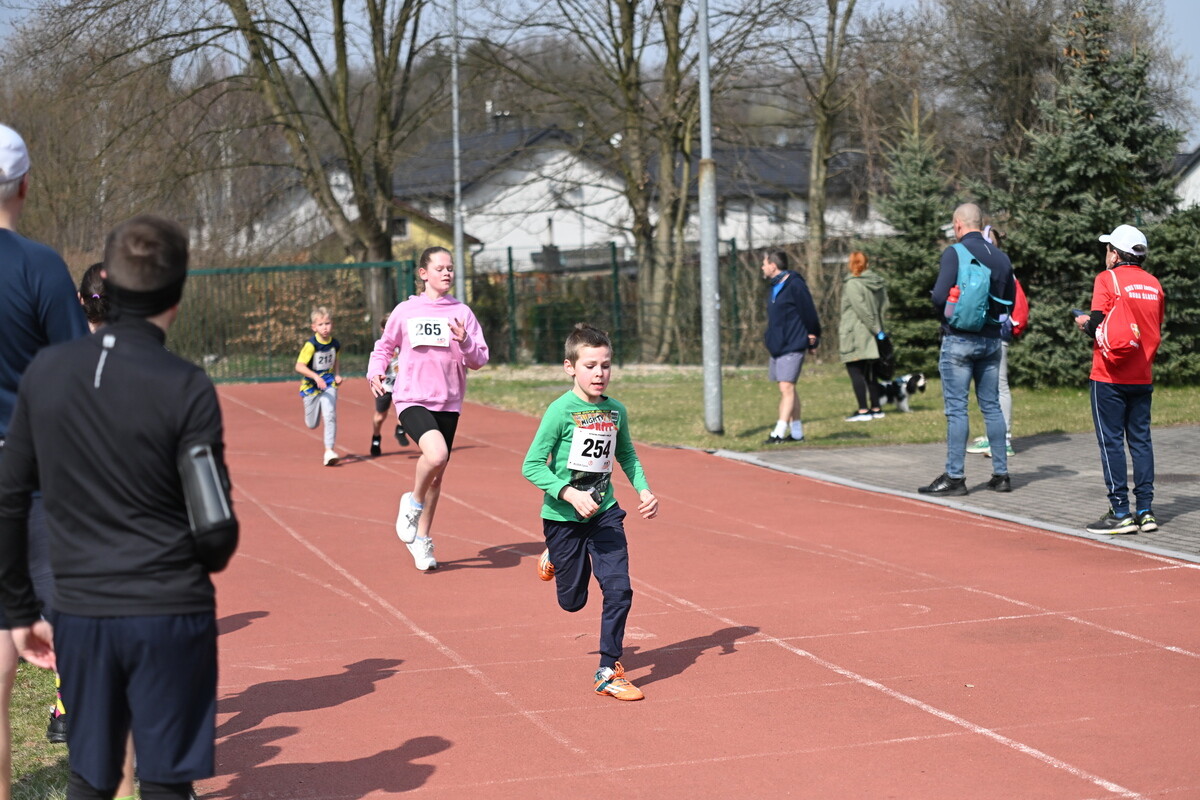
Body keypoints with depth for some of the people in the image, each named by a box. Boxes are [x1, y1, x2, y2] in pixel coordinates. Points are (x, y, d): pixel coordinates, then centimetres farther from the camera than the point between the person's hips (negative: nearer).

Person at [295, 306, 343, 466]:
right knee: (312, 424, 12)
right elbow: (299, 366, -24)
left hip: (329, 384, 2)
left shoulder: (335, 344, -4)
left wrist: (337, 374, 2)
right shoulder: (311, 345, -20)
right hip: (311, 386, -2)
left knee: (330, 416, -19)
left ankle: (329, 451, -16)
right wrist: (316, 377, -36)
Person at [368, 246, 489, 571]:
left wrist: (465, 342, -17)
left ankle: (421, 539, 30)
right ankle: (413, 503, 0)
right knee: (436, 454, -29)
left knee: (437, 475, 11)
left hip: (448, 403, 3)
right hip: (412, 399, -3)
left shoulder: (462, 312, 4)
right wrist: (375, 373, 0)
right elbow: (384, 346, 17)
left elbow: (479, 360, 2)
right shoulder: (405, 311, 1)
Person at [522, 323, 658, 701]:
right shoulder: (561, 411, -17)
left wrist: (644, 490, 2)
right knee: (573, 600, 10)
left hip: (604, 513, 3)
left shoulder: (616, 411, -2)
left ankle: (609, 672, 4)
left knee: (618, 588, -10)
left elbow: (626, 455, 16)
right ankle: (555, 560, 45)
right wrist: (570, 493, -28)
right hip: (563, 517, -3)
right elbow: (532, 465, -18)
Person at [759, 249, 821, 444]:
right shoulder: (775, 287, 15)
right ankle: (796, 431, 17)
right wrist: (769, 338, 14)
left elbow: (808, 312, -11)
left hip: (792, 346, -10)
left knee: (787, 387, -13)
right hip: (777, 346, 10)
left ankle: (779, 432, -17)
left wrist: (812, 336, -6)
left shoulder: (795, 285, -13)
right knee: (786, 389, 11)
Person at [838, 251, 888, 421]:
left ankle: (863, 410, -9)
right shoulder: (877, 282, 10)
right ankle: (876, 408, 17)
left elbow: (862, 309, -19)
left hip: (854, 334, -8)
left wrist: (876, 329, -14)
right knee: (869, 373, 15)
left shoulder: (852, 284, -14)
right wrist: (877, 328, 8)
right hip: (870, 337, 8)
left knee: (855, 372, -5)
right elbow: (884, 305, 10)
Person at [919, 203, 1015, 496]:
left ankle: (955, 476, -2)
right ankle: (1001, 474, 13)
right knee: (991, 406, 11)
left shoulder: (954, 253, -10)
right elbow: (1009, 302, 12)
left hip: (959, 339, -6)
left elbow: (939, 296, -17)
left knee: (956, 408, -3)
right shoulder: (1001, 257, 8)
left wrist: (945, 318, 2)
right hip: (992, 339, 6)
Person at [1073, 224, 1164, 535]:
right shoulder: (1153, 283, 8)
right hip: (1142, 378, 6)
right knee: (1141, 441, 10)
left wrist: (1084, 323, 4)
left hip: (1110, 378, -6)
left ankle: (1121, 513, -3)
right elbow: (1157, 330, 14)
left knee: (1111, 442, -2)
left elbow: (1097, 325, -16)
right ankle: (1145, 511, 9)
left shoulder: (1107, 279, -9)